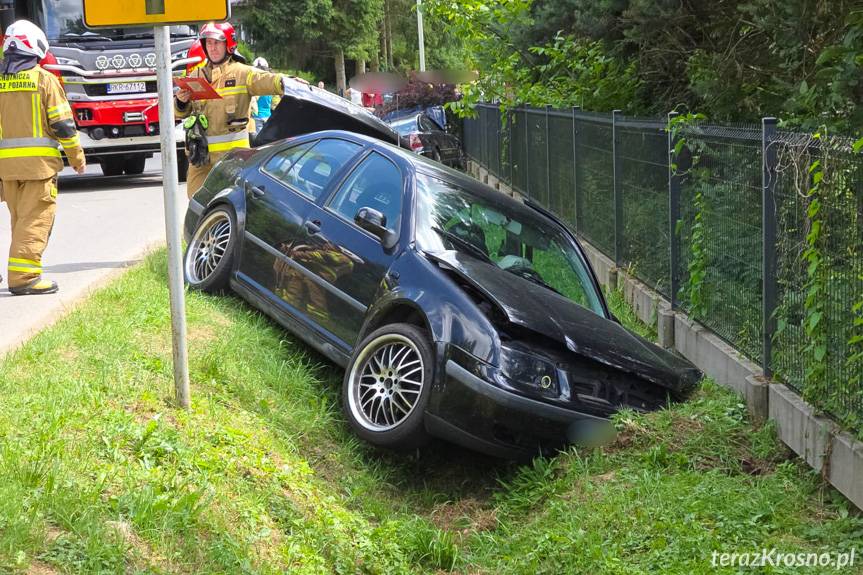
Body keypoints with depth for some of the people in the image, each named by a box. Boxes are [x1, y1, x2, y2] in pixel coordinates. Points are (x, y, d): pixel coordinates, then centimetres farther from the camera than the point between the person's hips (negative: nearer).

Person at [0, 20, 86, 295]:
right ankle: (24, 276, -13)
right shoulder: (43, 78, -5)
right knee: (35, 219, -5)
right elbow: (62, 123, -5)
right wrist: (77, 157, 5)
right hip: (39, 160, -5)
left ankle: (22, 273, 22)